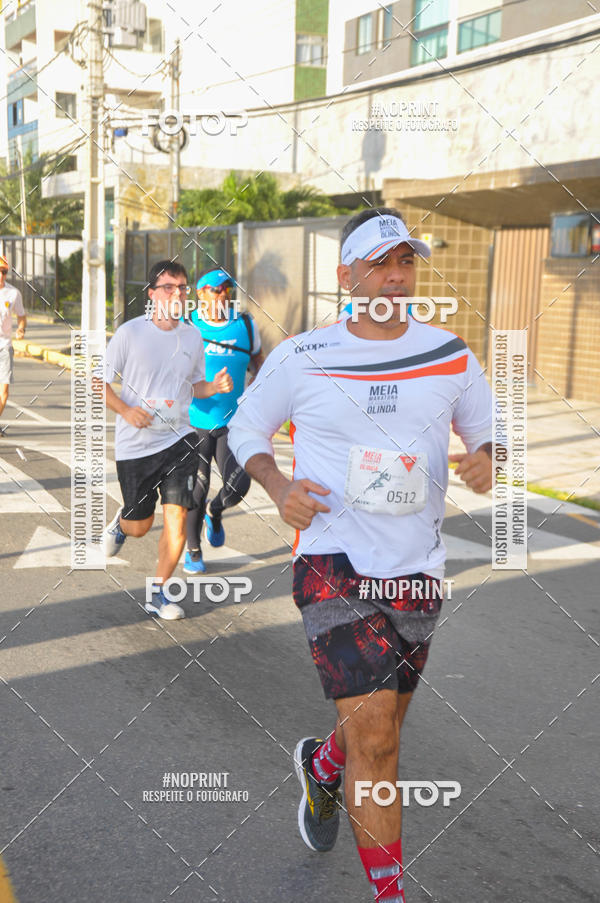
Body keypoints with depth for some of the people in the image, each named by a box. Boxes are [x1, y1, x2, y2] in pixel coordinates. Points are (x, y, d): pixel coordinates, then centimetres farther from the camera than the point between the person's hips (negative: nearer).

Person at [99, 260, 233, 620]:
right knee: (139, 526, 8)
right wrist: (126, 410, -18)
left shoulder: (193, 336, 6)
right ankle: (120, 522, 47)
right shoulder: (130, 332, -6)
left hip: (179, 438, 2)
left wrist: (215, 387, -2)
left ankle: (158, 594, 5)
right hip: (135, 442, -2)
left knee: (177, 516, -11)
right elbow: (100, 380, -2)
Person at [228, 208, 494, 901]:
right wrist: (279, 486, -8)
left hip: (417, 571, 4)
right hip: (333, 563, -3)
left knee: (377, 730, 17)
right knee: (375, 734, -14)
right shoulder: (299, 359, -2)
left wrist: (485, 460, -9)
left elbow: (486, 430, 15)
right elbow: (246, 427, 11)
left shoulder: (450, 356, 4)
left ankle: (321, 764, 52)